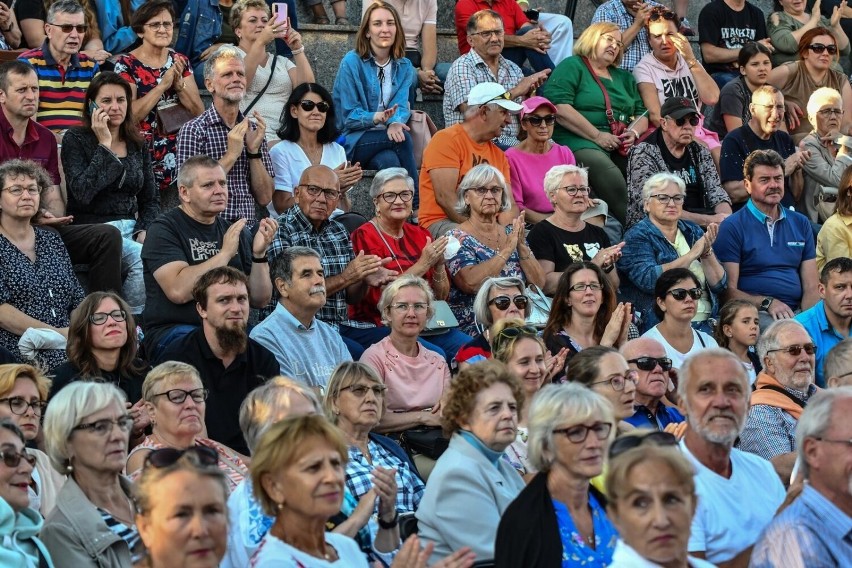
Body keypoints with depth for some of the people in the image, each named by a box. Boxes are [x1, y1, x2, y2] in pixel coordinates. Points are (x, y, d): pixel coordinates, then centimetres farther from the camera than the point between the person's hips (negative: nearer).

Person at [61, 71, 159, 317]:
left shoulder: (137, 146, 17)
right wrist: (104, 145, -10)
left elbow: (151, 200, 19)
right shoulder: (75, 139, 2)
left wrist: (146, 231, -1)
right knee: (143, 257, -34)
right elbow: (83, 192, -14)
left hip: (131, 230, 5)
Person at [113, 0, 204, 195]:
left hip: (178, 151, 4)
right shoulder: (126, 64, -4)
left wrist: (179, 84, -12)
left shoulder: (180, 61, 9)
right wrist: (163, 85, -18)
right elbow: (130, 114, -16)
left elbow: (199, 111, 4)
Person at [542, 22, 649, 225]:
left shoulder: (624, 77, 29)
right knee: (606, 170, -38)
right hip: (579, 141, -6)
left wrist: (635, 133, 0)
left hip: (620, 146, 6)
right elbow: (560, 109, -8)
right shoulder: (572, 67, 7)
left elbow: (641, 114, 26)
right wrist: (597, 136, -13)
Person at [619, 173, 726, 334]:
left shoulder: (692, 231, 17)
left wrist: (706, 252, -6)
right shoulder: (636, 236, 2)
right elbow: (649, 280, -17)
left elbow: (719, 285, 12)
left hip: (705, 324, 5)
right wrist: (692, 254, -14)